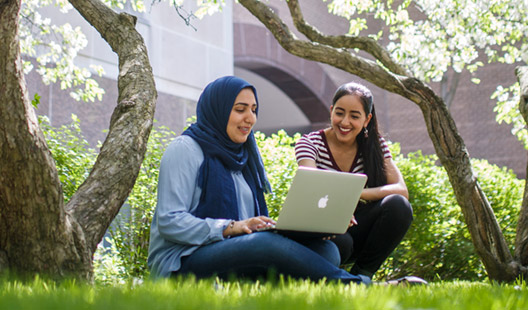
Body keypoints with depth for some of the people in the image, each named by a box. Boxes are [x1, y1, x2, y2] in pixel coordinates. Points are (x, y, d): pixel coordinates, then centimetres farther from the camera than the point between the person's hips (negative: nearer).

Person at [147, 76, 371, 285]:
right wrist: (231, 228, -24)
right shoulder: (185, 150, -1)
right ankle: (353, 286, -37)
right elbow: (169, 222, -12)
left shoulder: (243, 155, 22)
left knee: (324, 248, -18)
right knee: (267, 243, -37)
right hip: (183, 263, -7)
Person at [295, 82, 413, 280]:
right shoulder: (309, 143, -10)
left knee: (398, 205, -23)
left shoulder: (375, 145, 0)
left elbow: (401, 190, -13)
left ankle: (361, 276, -11)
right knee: (341, 241, -38)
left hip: (354, 230, 4)